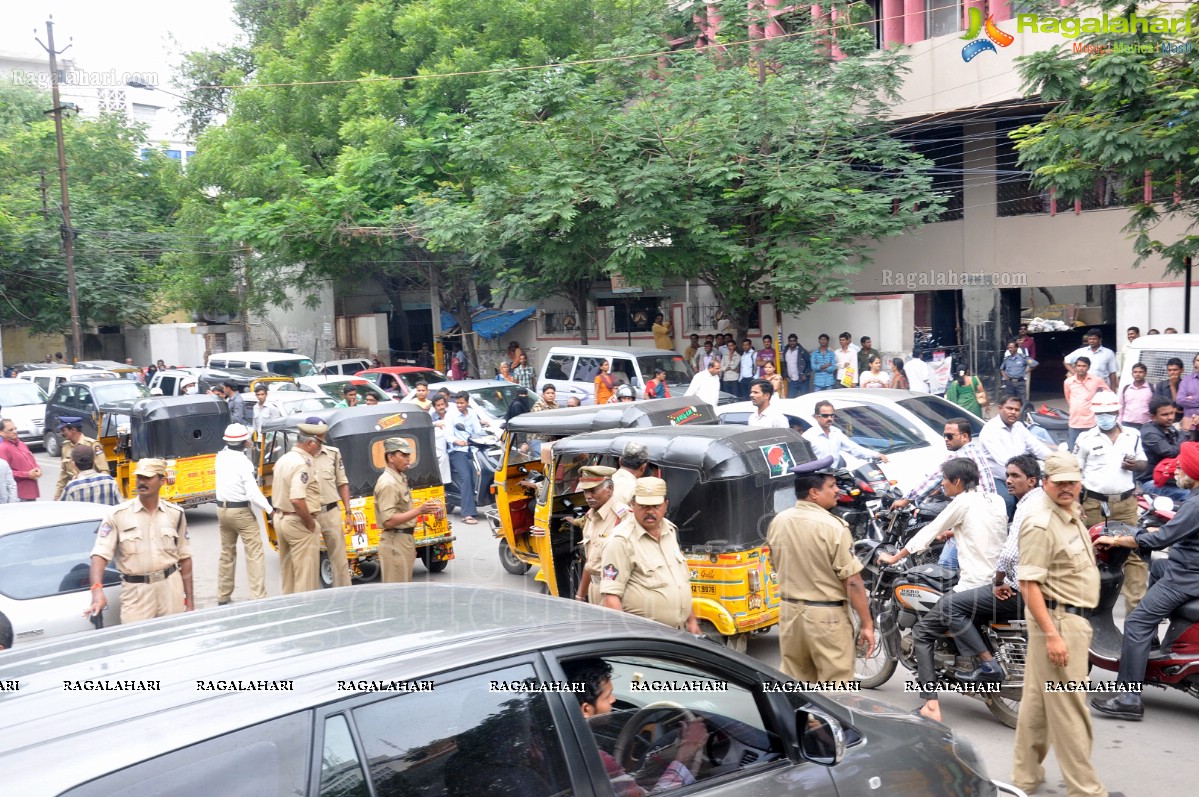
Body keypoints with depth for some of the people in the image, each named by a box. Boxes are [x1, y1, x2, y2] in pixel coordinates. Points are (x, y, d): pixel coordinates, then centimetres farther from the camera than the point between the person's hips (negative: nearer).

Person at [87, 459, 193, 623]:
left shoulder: (175, 514, 6)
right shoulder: (118, 515, -2)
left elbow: (184, 557, 9)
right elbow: (100, 554, -9)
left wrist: (189, 598, 7)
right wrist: (97, 589, -26)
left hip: (171, 586, 2)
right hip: (136, 590, -2)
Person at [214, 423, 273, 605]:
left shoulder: (221, 456, 0)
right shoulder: (243, 462, -19)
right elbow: (253, 493, -22)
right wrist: (269, 509, -15)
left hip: (222, 509, 7)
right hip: (242, 511, -7)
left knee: (227, 553, 17)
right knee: (255, 554, -4)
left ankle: (223, 596, 24)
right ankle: (258, 597, -9)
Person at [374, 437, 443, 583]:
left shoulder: (399, 478, 13)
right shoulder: (387, 483, -18)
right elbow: (389, 521, -25)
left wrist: (424, 509, 11)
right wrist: (419, 510, -29)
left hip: (405, 540, 10)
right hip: (395, 543, -10)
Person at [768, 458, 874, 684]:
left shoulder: (777, 522, 1)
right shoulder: (833, 526, -18)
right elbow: (852, 582, -16)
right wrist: (867, 624, -8)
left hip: (790, 611, 6)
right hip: (827, 615, -6)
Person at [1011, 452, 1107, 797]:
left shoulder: (1073, 519, 12)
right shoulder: (1040, 524, -19)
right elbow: (1029, 584, -23)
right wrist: (1052, 635, -27)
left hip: (1075, 619, 10)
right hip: (1057, 621, -10)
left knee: (1037, 701, 16)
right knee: (1070, 708, -3)